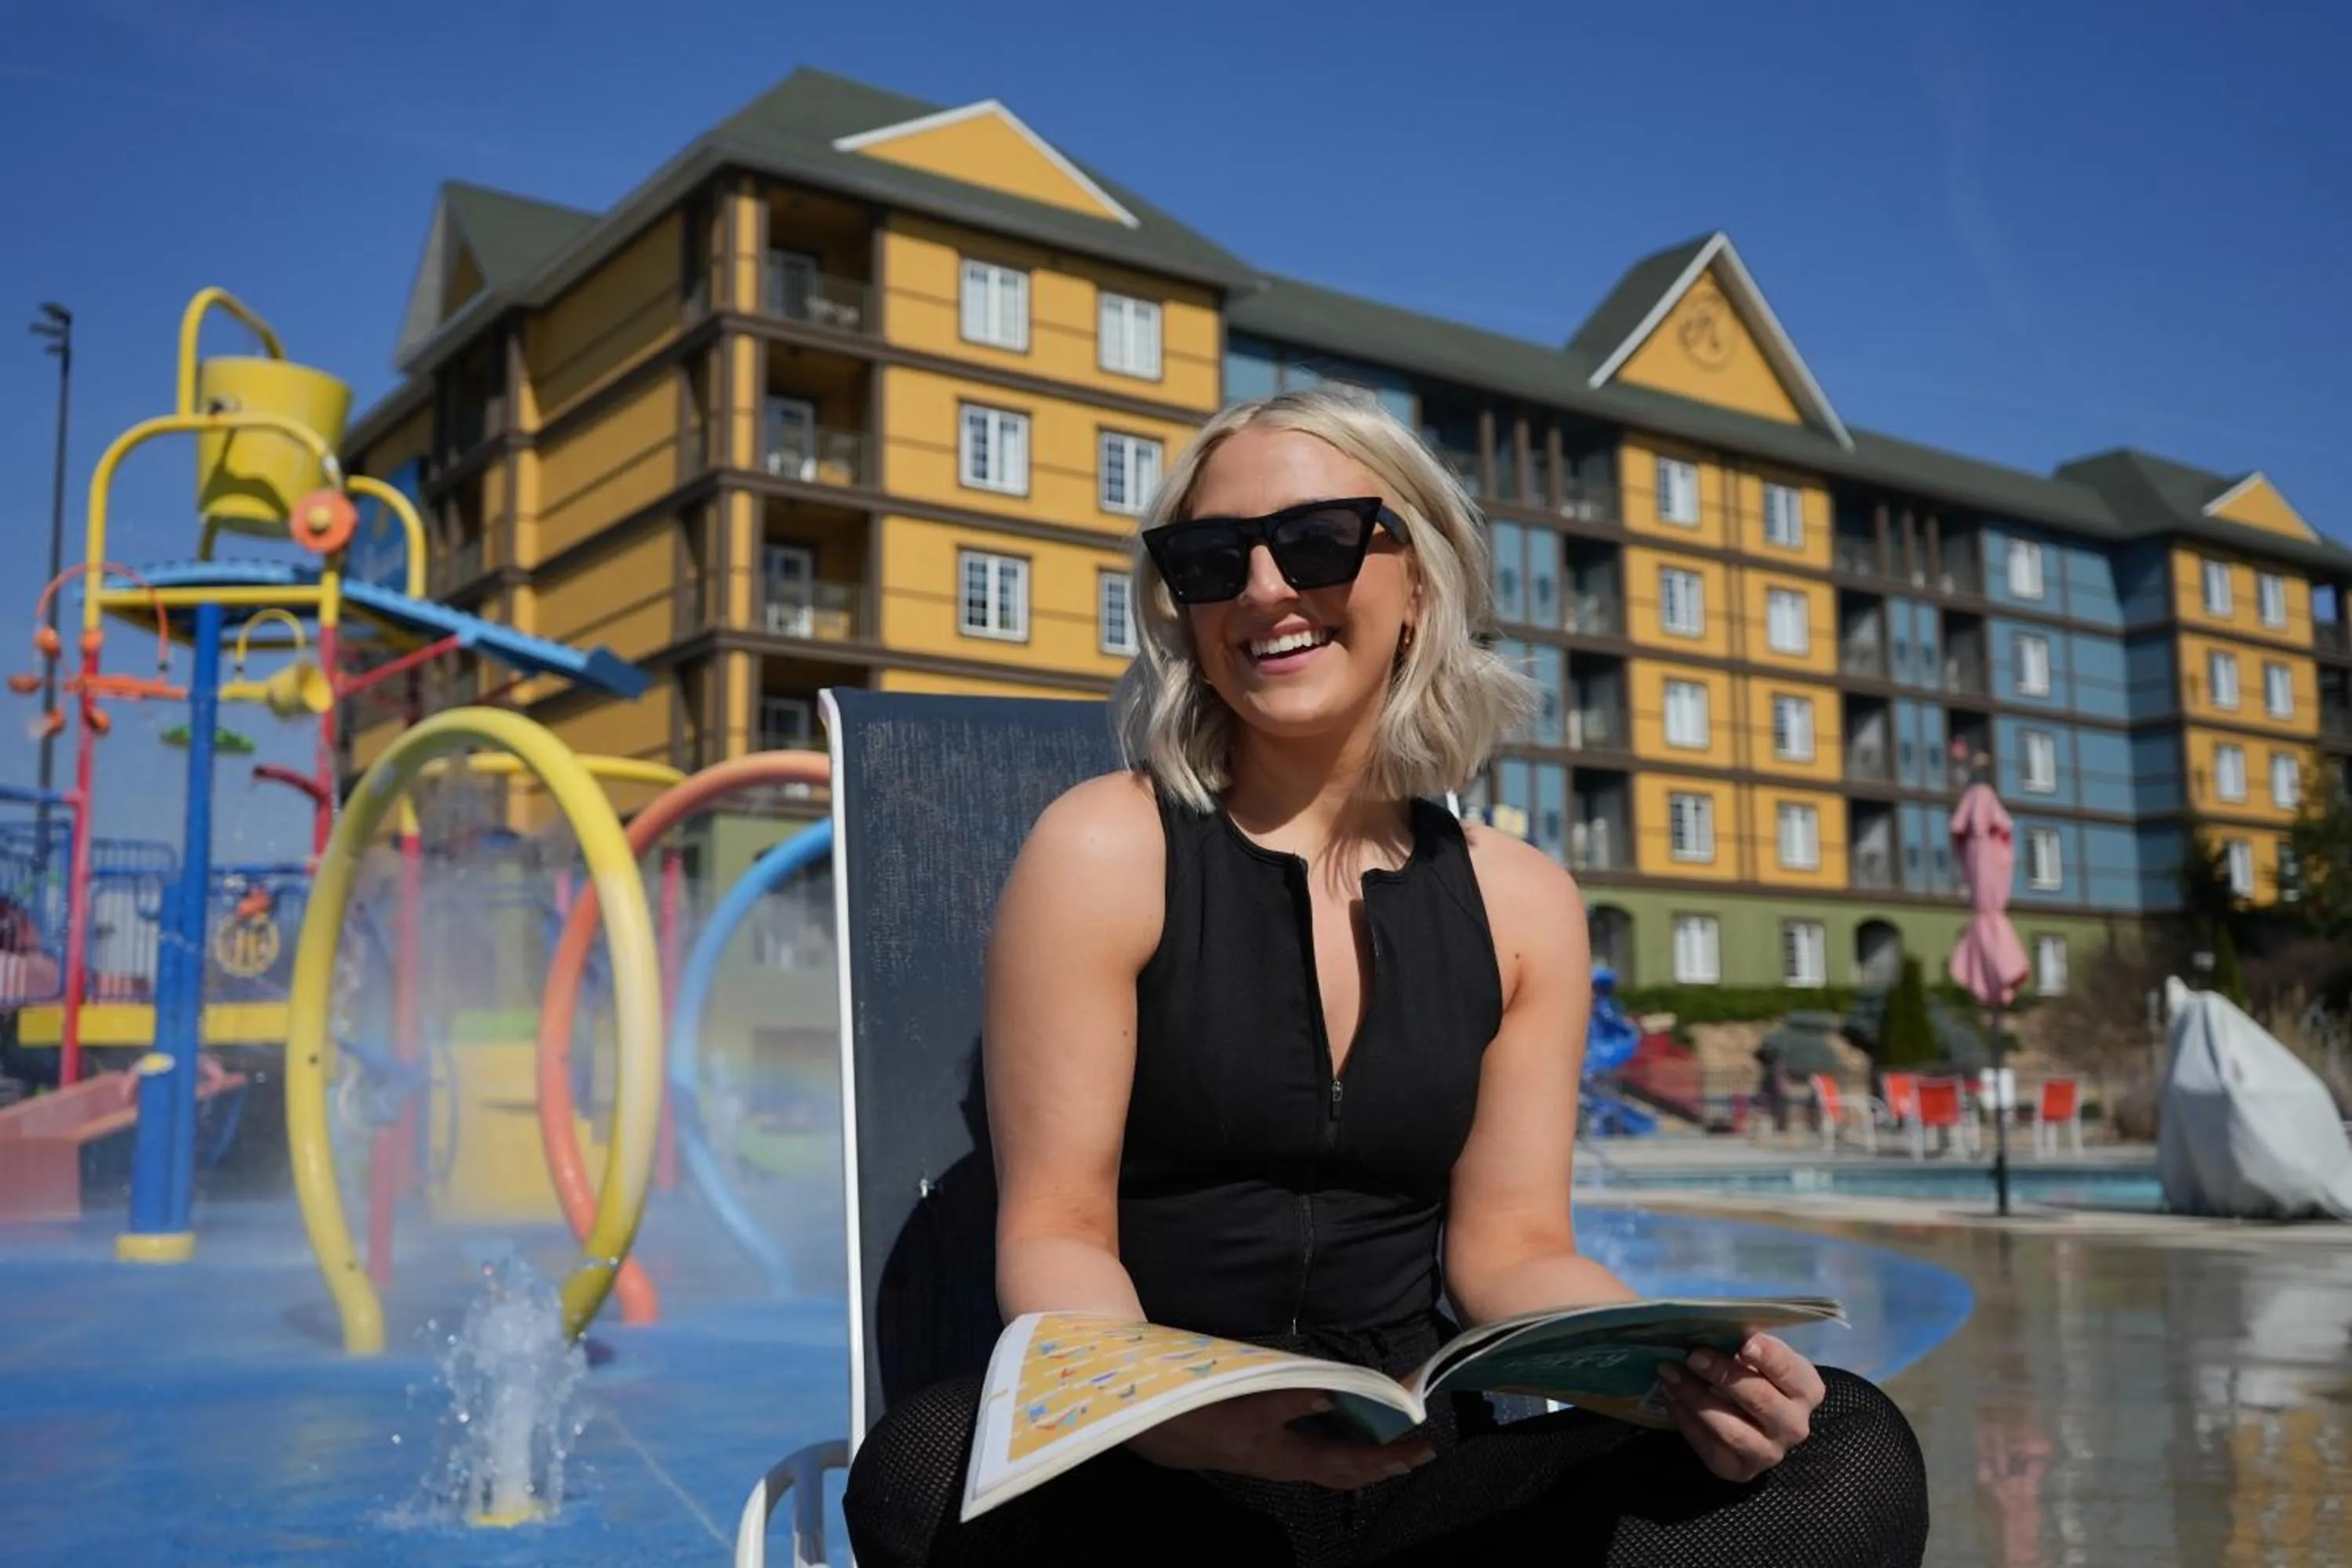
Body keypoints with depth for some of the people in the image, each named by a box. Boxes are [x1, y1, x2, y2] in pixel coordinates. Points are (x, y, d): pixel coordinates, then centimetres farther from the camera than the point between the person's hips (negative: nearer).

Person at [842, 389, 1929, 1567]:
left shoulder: (1520, 902, 7)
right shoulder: (1106, 851, -5)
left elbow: (1511, 1250, 6)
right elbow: (1056, 1236, -8)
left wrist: (1685, 1375, -15)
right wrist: (1176, 1414, -31)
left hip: (1423, 1472, 3)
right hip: (1150, 1471, -2)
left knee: (1851, 1452, -19)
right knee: (933, 1464, -36)